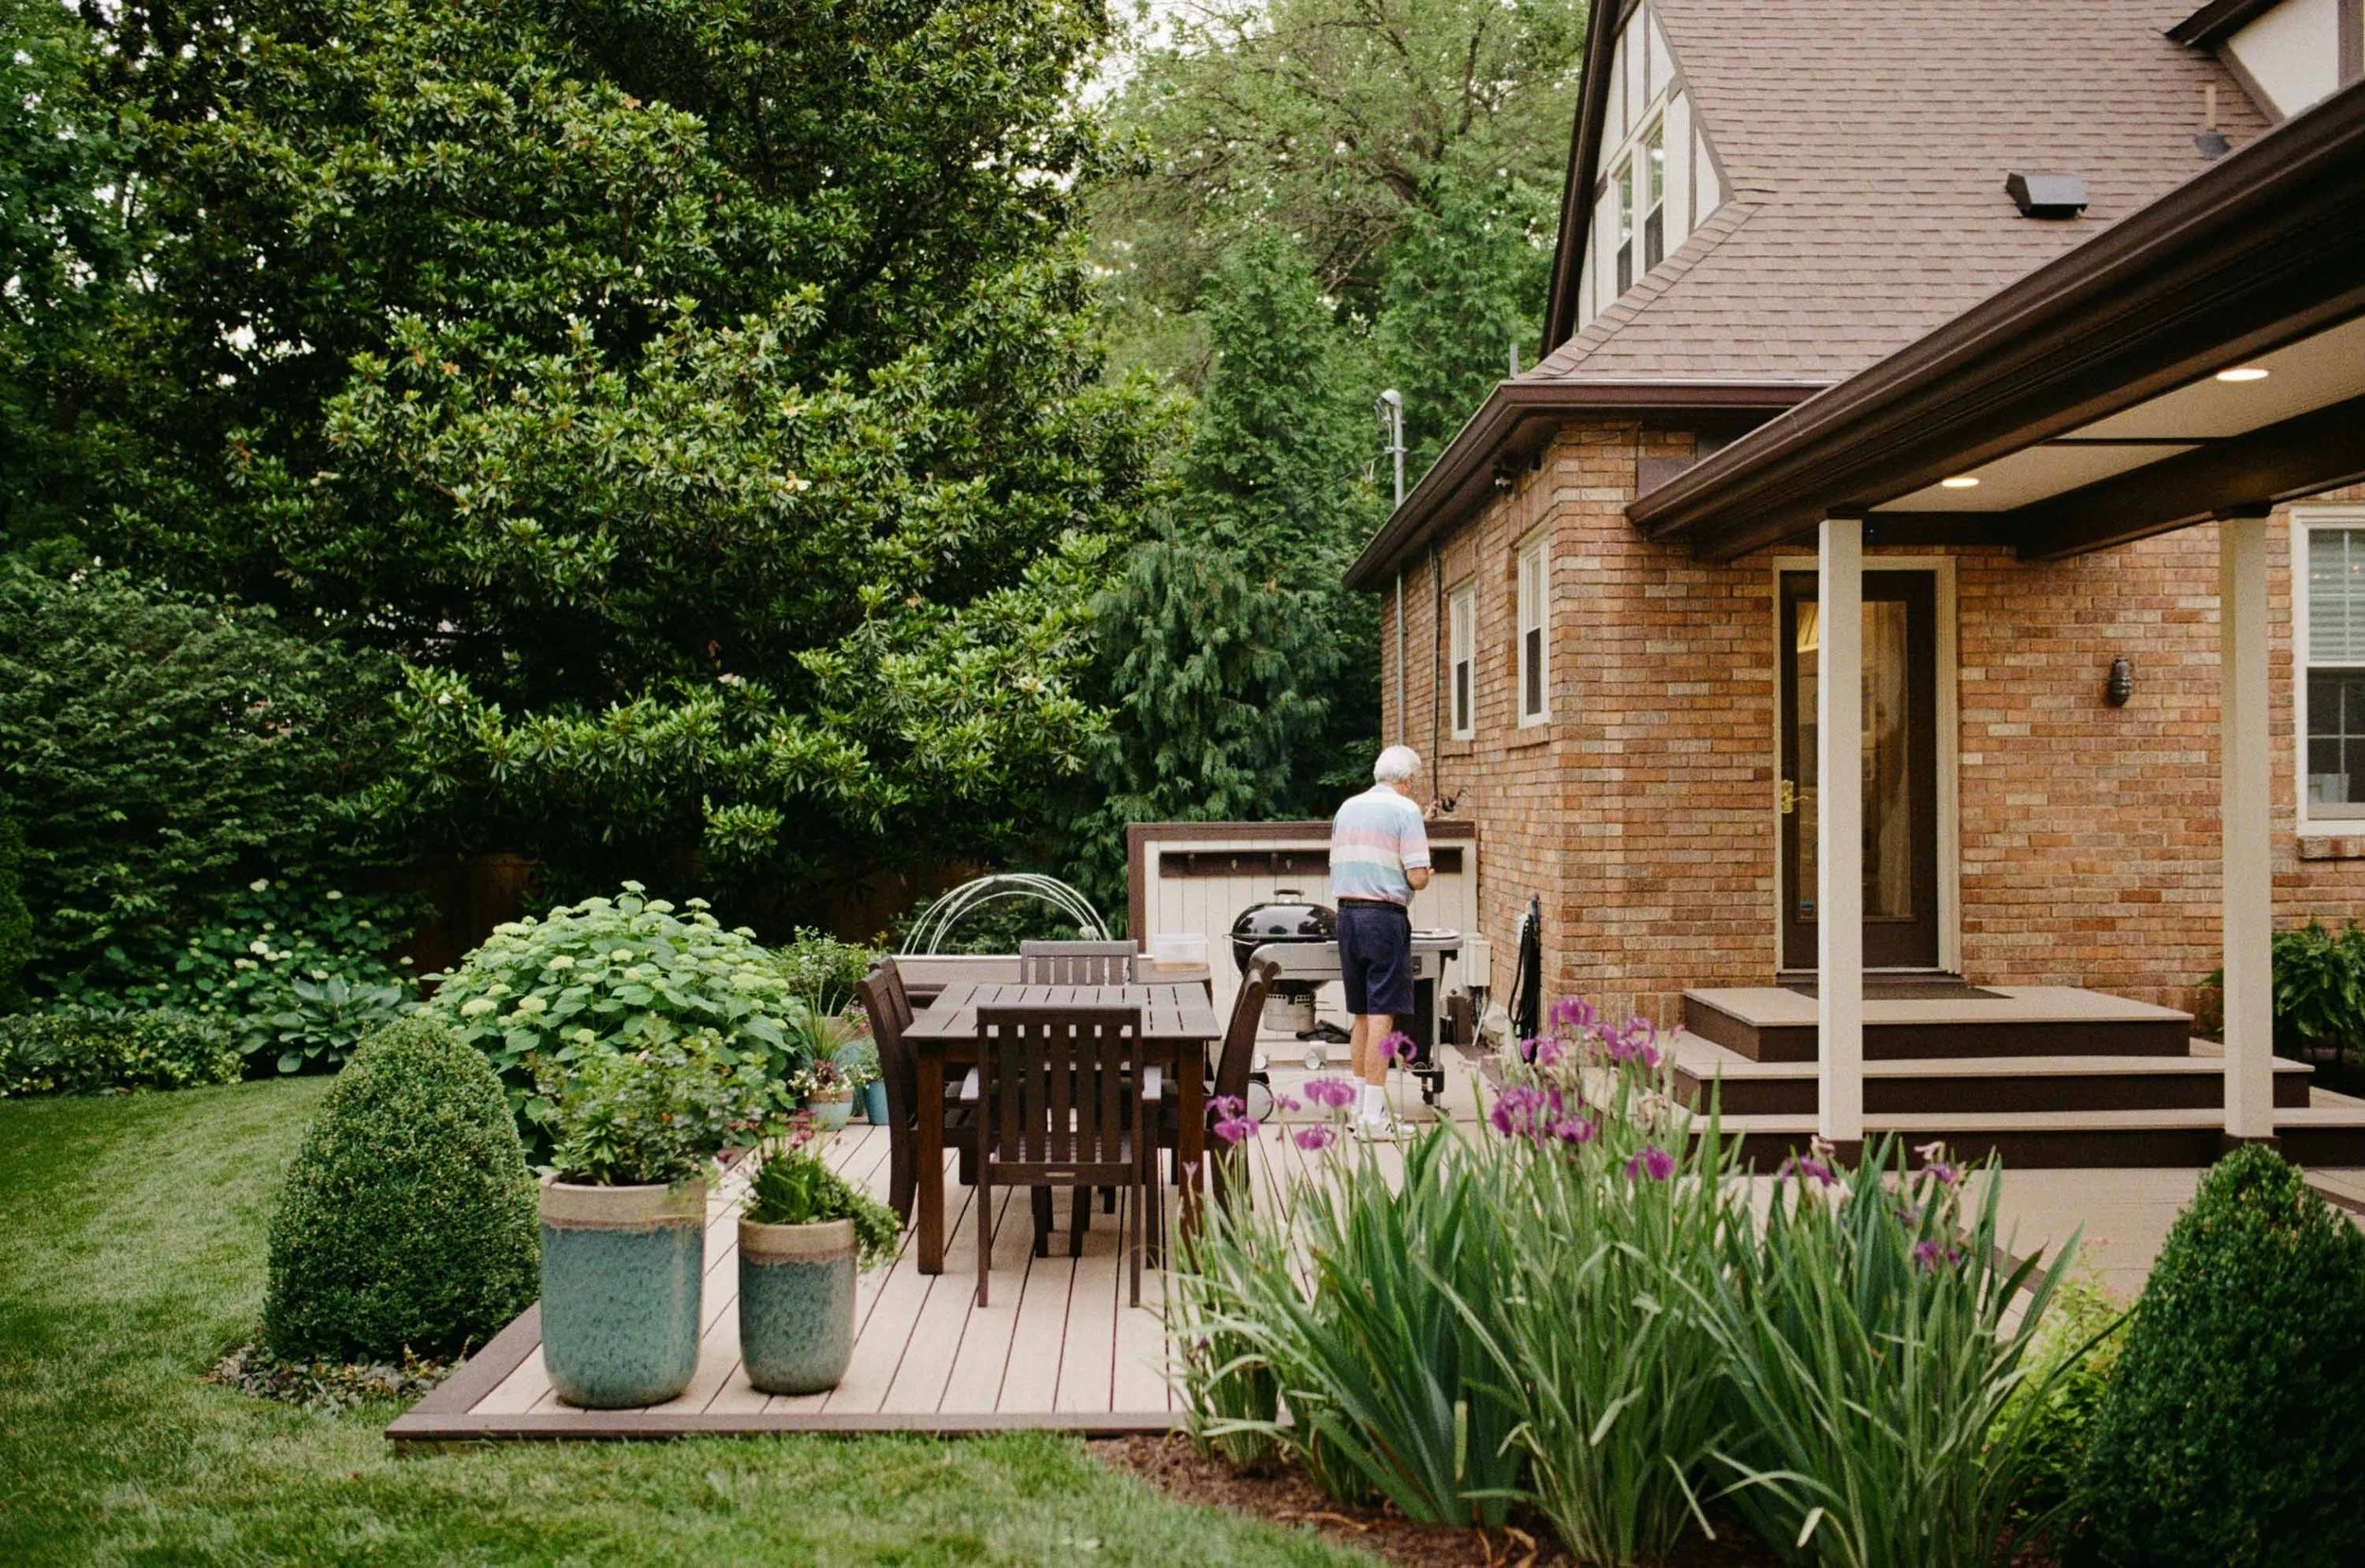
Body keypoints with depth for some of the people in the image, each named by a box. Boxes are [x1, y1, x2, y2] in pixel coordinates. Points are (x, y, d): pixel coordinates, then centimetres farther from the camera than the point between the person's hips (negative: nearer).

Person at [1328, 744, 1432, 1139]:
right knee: (1382, 1016, -5)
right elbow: (1417, 877, -11)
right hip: (1385, 916, -7)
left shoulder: (1347, 808, 14)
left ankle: (1360, 1109, 19)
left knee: (1362, 1015, 14)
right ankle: (1374, 1117, -7)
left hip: (1346, 912, 7)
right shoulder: (1405, 810, -5)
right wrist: (1423, 876, 10)